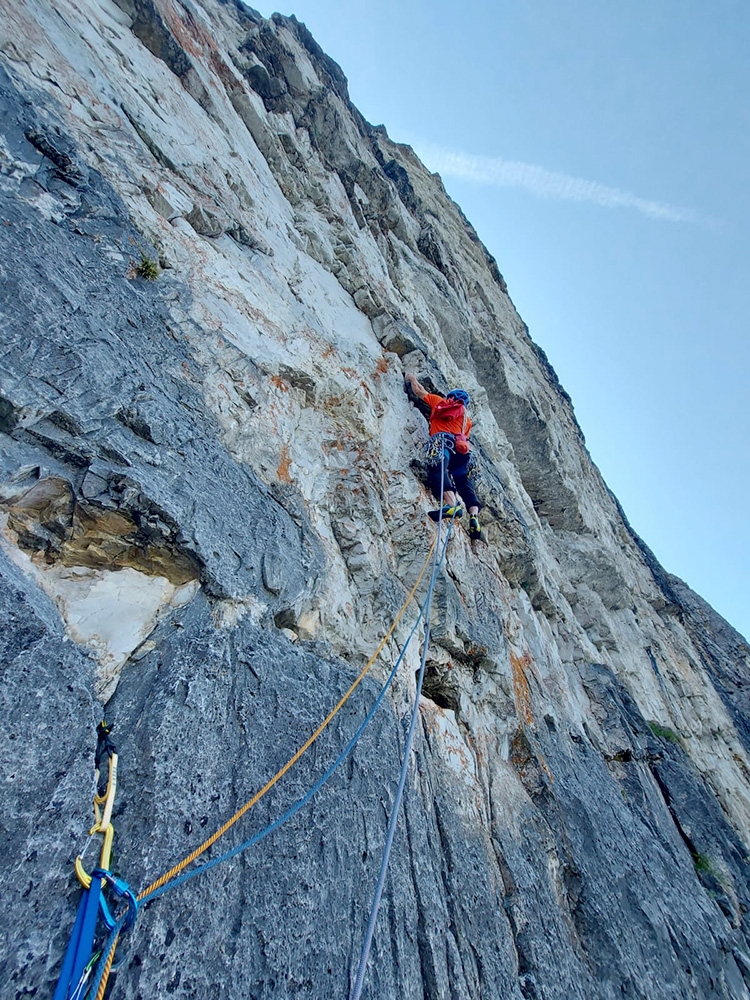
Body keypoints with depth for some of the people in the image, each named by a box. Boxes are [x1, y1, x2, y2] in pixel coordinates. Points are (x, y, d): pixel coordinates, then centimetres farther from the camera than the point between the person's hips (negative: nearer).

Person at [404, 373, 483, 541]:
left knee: (437, 468, -29)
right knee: (465, 483, 1)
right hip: (462, 447, 5)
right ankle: (474, 517, -21)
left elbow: (419, 392, 37)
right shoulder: (467, 419, 34)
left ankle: (452, 504, -54)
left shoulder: (440, 401, 28)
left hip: (443, 440, -5)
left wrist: (412, 378, 56)